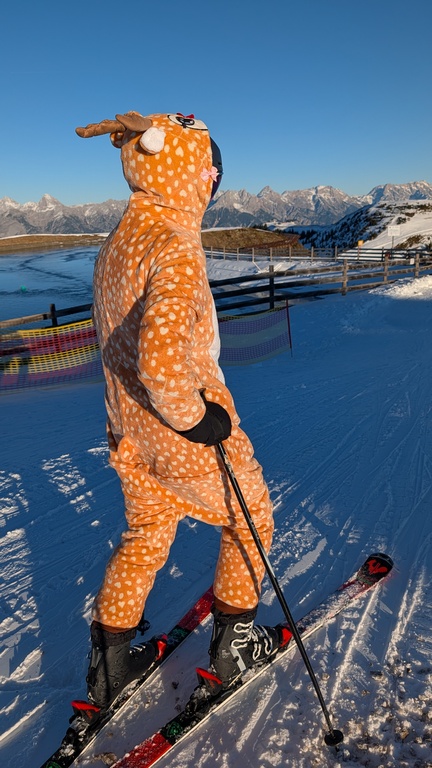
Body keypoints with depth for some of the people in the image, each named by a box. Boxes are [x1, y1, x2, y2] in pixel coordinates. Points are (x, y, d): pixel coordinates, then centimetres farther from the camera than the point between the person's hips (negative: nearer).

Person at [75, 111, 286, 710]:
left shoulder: (114, 245, 5)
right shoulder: (177, 246, -23)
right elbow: (162, 356, -38)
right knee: (250, 515, 19)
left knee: (145, 535, 25)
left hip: (129, 435, 8)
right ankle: (234, 643, 35)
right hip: (187, 438, -7)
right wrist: (193, 415, -21)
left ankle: (109, 662, 36)